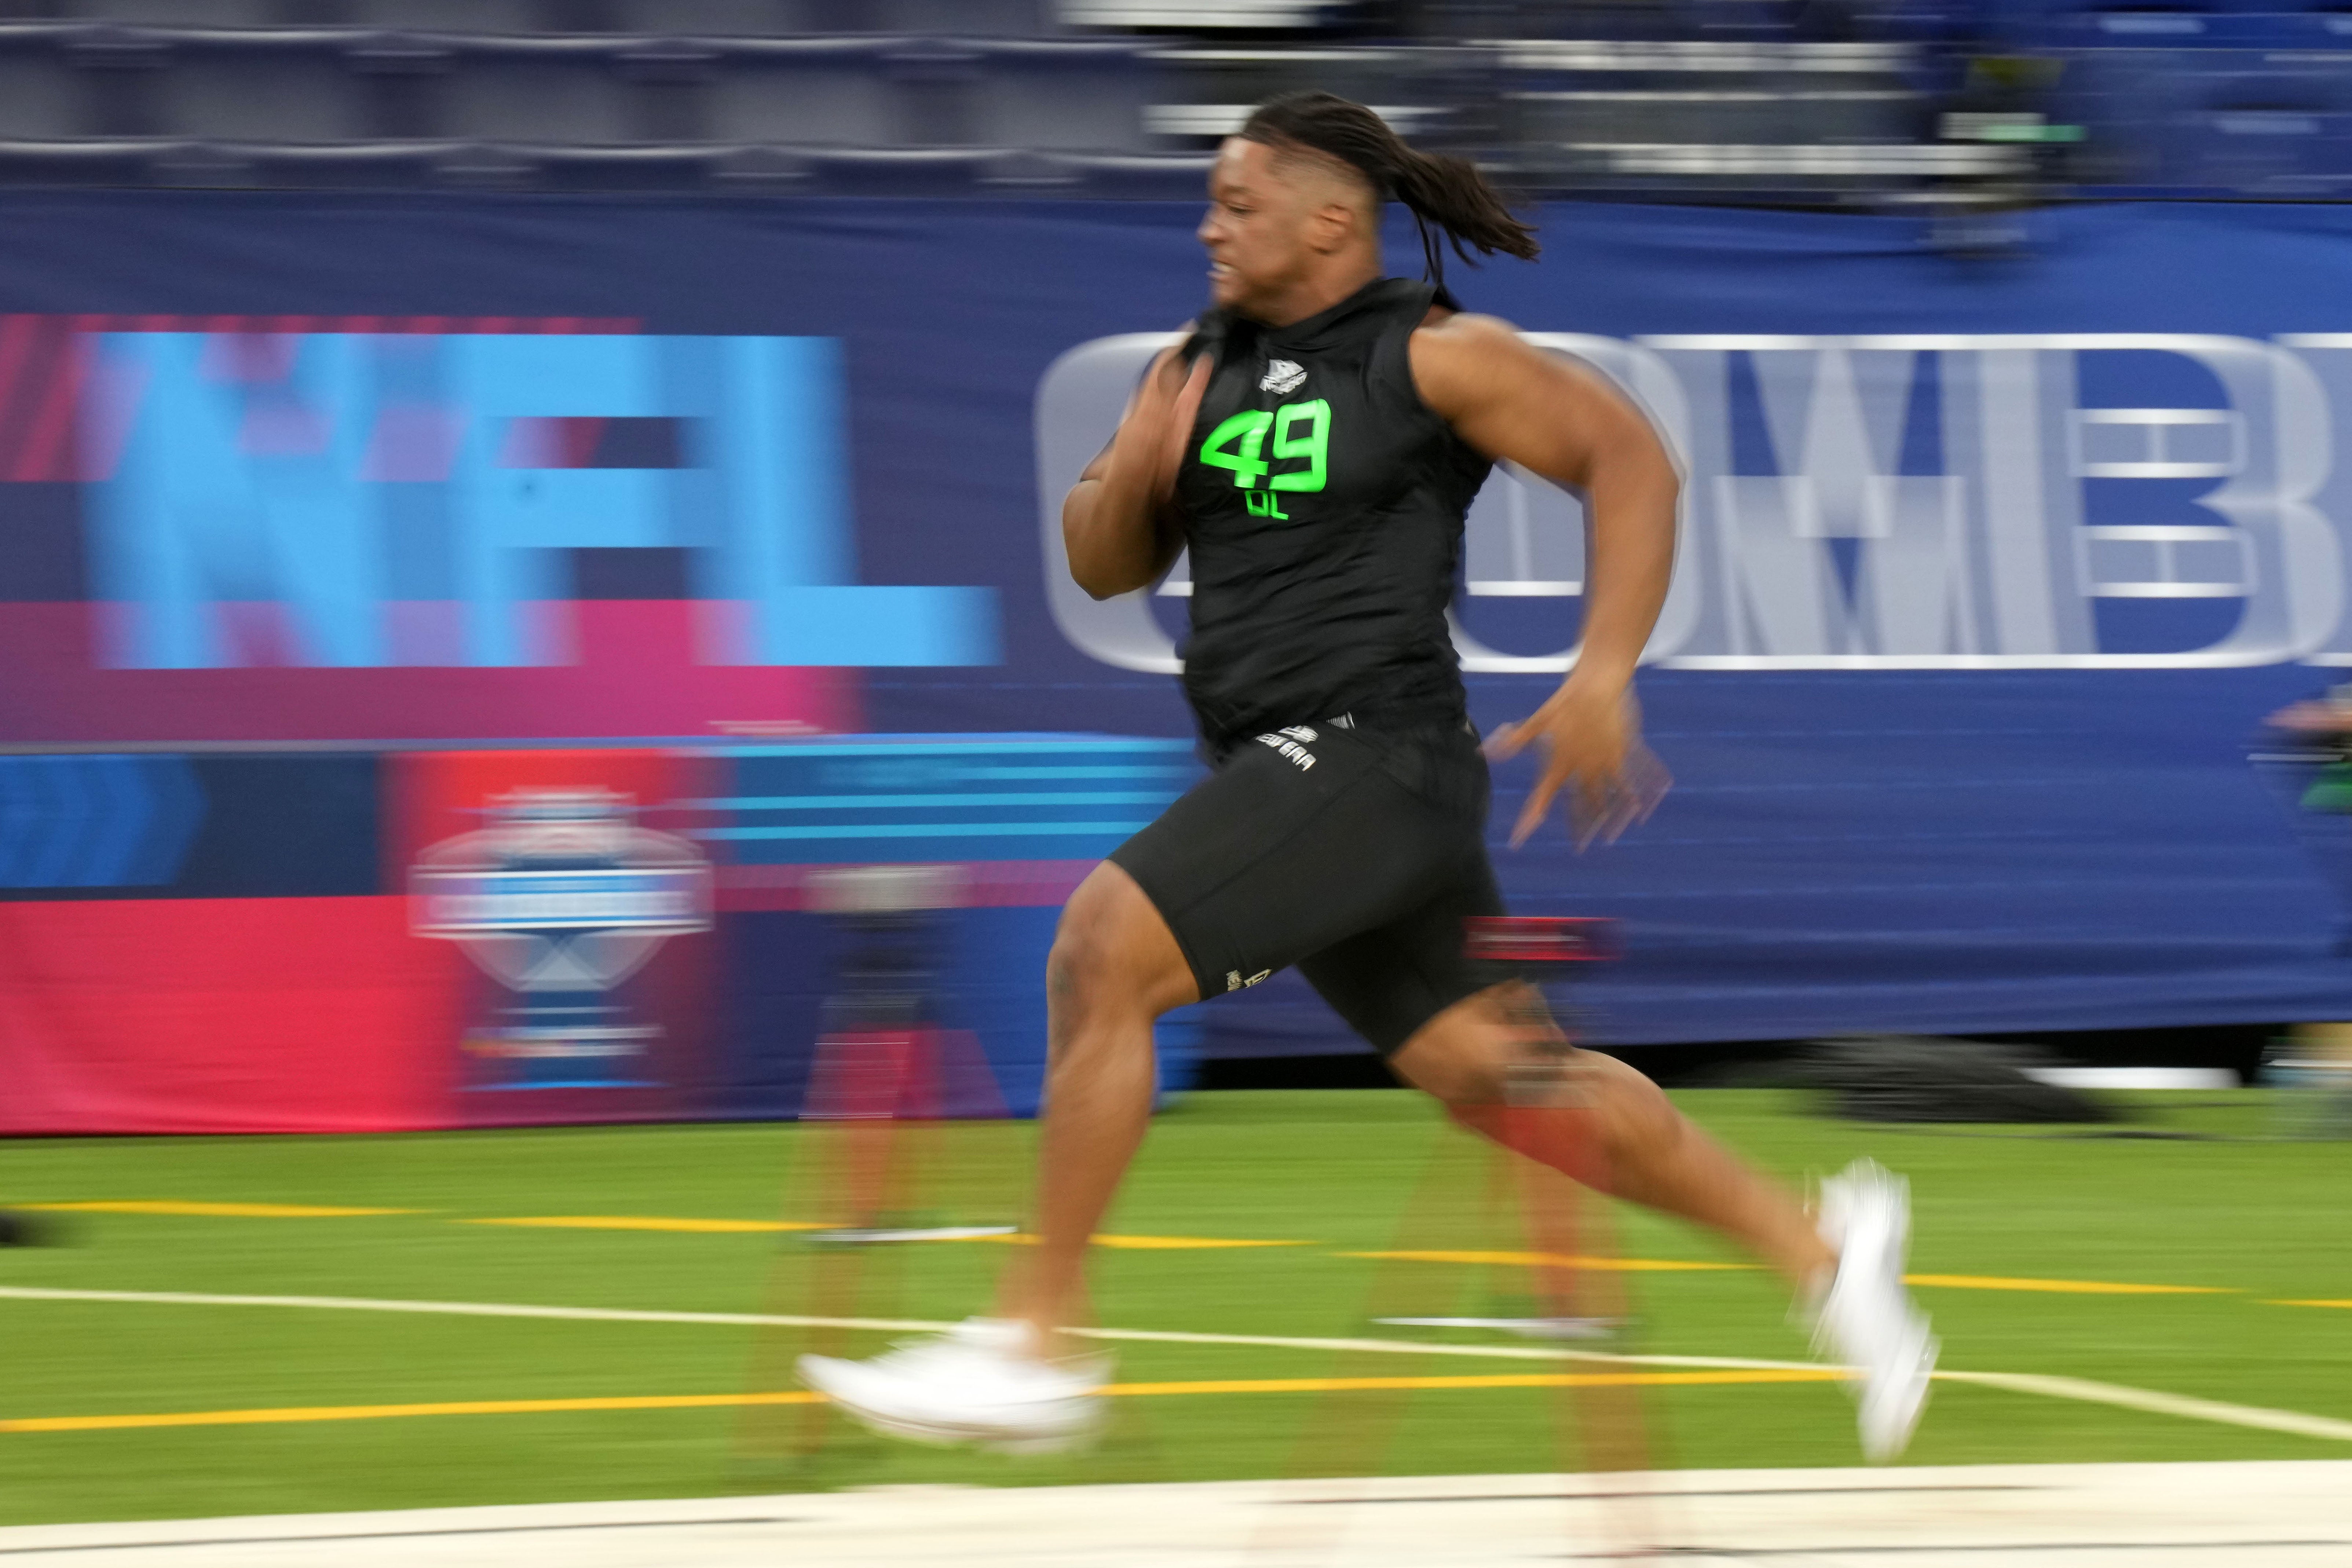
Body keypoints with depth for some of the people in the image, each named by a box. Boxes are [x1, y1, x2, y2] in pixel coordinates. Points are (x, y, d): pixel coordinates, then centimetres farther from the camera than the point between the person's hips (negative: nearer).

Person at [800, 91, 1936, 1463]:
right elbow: (1106, 567, 16)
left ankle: (1035, 1342, -18)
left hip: (1372, 751, -9)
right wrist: (1131, 474, -7)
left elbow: (1630, 458, -4)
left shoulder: (1437, 357, -7)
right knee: (1488, 1072, 12)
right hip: (1282, 771, 9)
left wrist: (1604, 679, -13)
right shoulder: (1200, 366, 13)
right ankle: (1818, 1247, 24)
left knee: (1102, 950, -21)